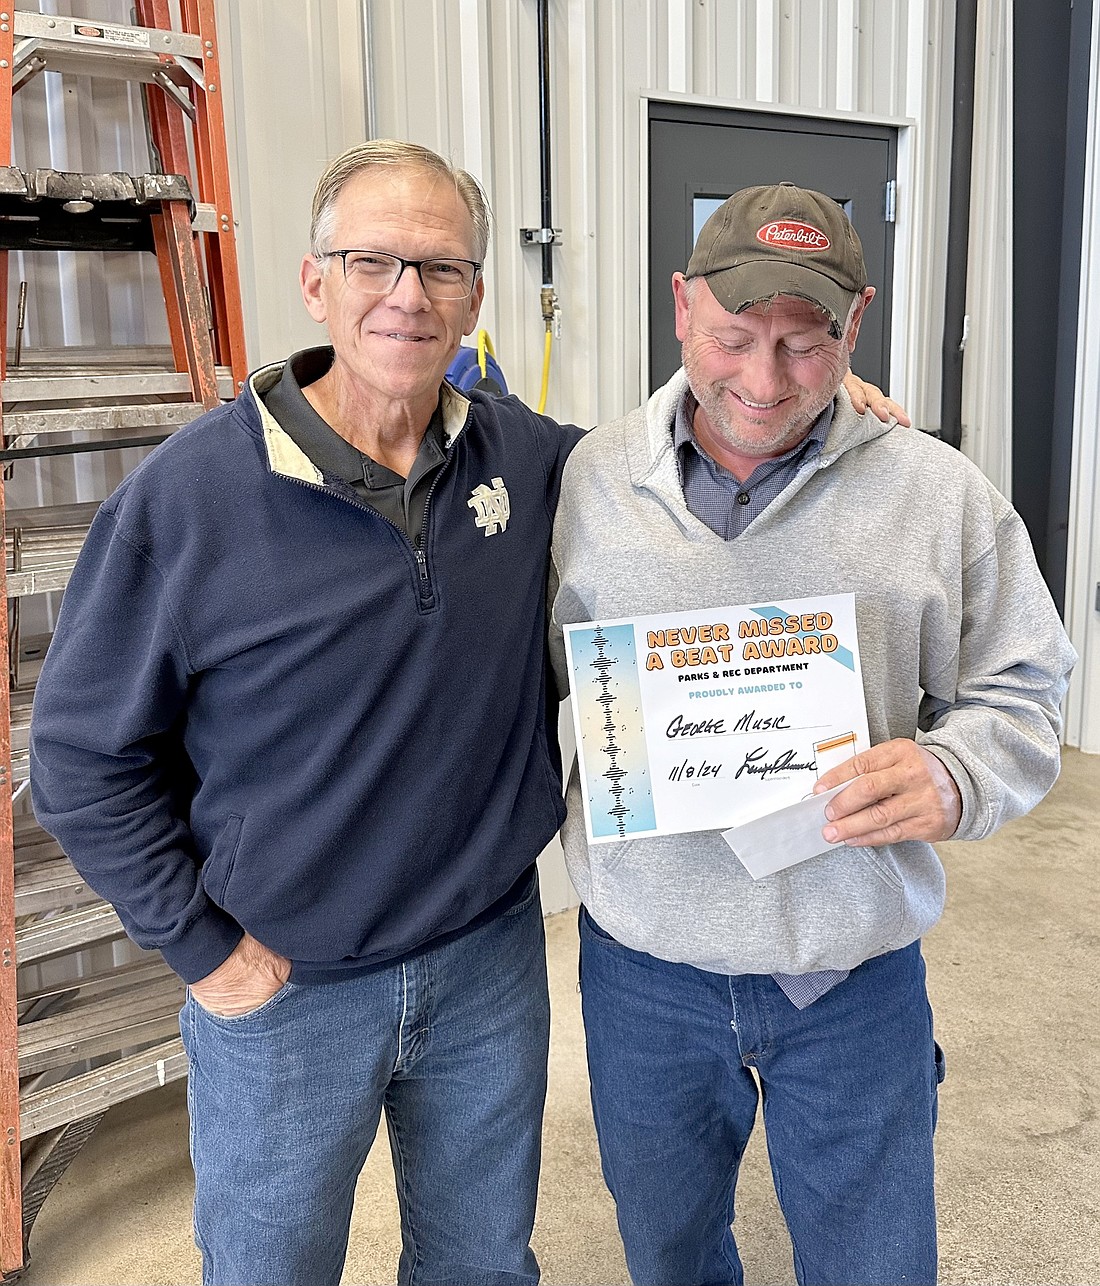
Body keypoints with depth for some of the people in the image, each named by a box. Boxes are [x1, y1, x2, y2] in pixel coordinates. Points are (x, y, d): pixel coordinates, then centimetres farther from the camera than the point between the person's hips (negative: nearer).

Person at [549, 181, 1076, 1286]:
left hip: (854, 982, -1)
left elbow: (1017, 695, -1)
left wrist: (953, 778, -21)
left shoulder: (942, 495, -6)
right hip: (642, 967, 1)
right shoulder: (590, 477, -3)